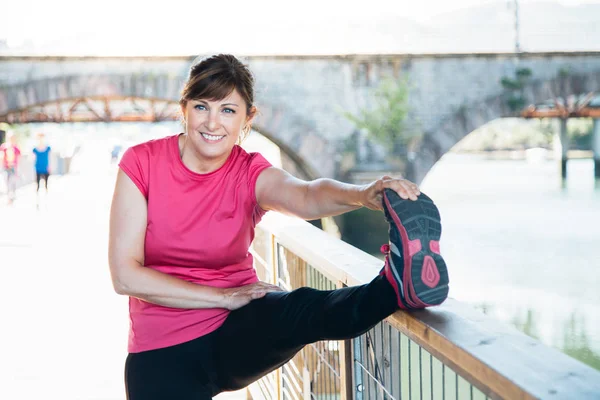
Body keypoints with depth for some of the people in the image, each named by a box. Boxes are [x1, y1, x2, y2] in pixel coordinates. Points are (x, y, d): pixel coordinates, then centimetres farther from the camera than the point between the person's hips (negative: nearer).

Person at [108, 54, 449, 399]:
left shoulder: (250, 174, -5)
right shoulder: (142, 162, -7)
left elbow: (307, 196, -29)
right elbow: (125, 274, -11)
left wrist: (364, 195, -51)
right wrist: (223, 296, -14)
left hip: (239, 330, 0)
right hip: (162, 348, 1)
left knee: (299, 310, -31)